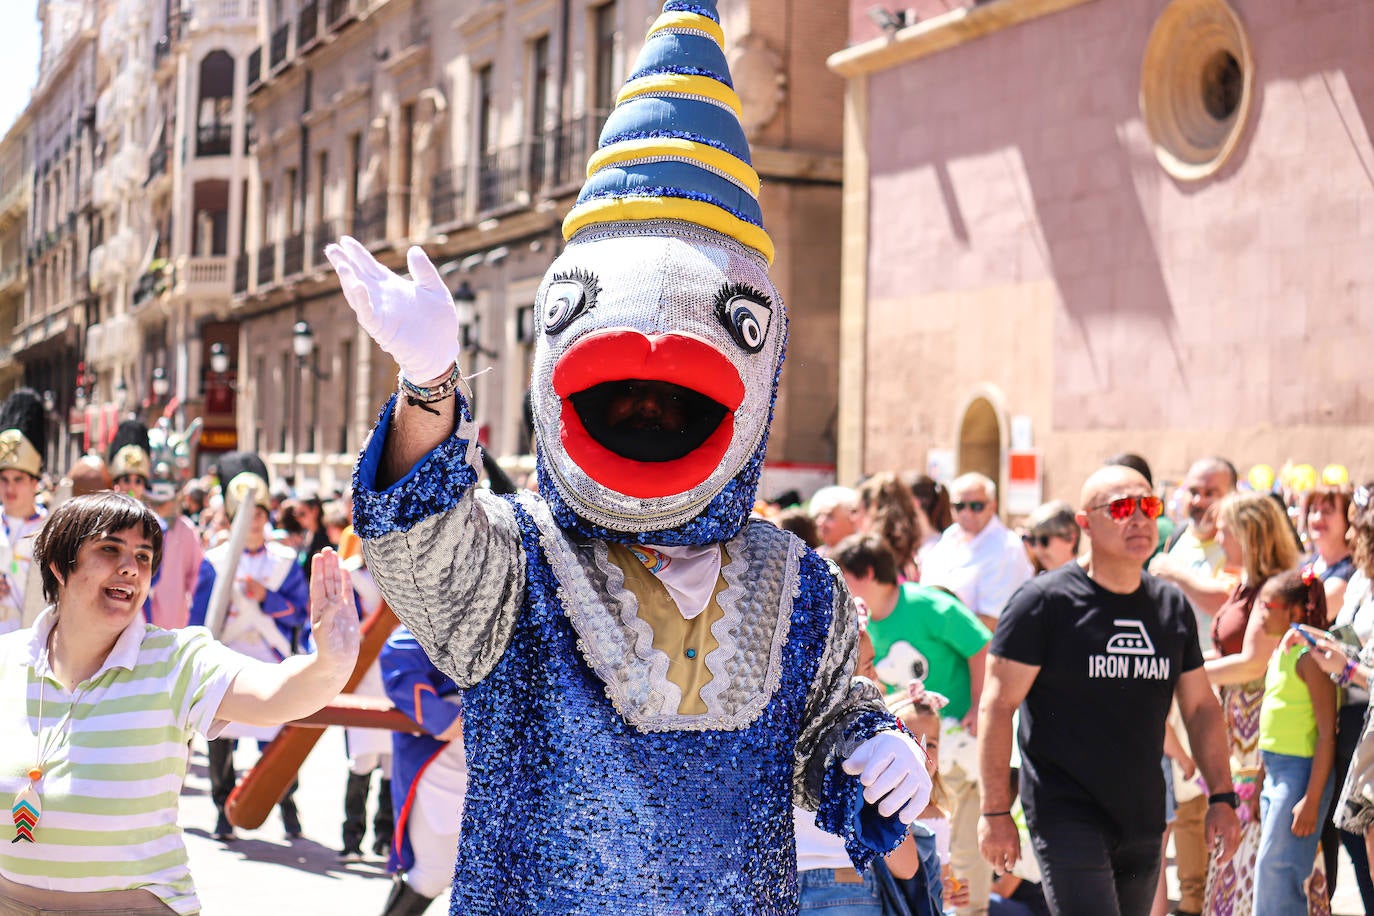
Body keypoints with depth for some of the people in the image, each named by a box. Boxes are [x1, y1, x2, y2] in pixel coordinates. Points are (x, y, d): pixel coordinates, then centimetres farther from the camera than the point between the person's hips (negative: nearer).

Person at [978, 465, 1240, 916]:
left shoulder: (1173, 607, 11)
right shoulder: (1044, 601, -6)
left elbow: (1200, 706, 19)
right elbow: (997, 706, -8)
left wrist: (1222, 797, 11)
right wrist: (996, 810, -12)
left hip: (1144, 820, 6)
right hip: (1067, 813, -6)